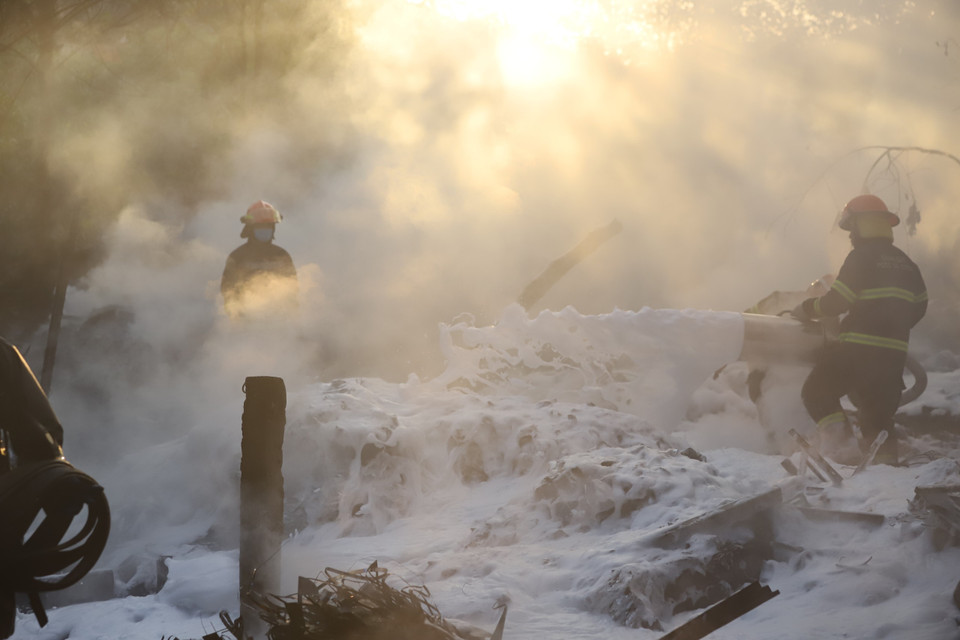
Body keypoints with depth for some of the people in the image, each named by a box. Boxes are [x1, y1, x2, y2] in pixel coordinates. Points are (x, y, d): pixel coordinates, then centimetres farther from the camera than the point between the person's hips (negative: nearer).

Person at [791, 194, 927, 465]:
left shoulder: (862, 257, -9)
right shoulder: (906, 263, 15)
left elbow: (838, 300, -14)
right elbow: (918, 306, 19)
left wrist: (808, 309, 0)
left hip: (859, 348, -7)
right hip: (894, 351, 7)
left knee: (818, 391, 1)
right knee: (878, 406, 16)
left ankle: (842, 444, -14)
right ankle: (884, 456, 5)